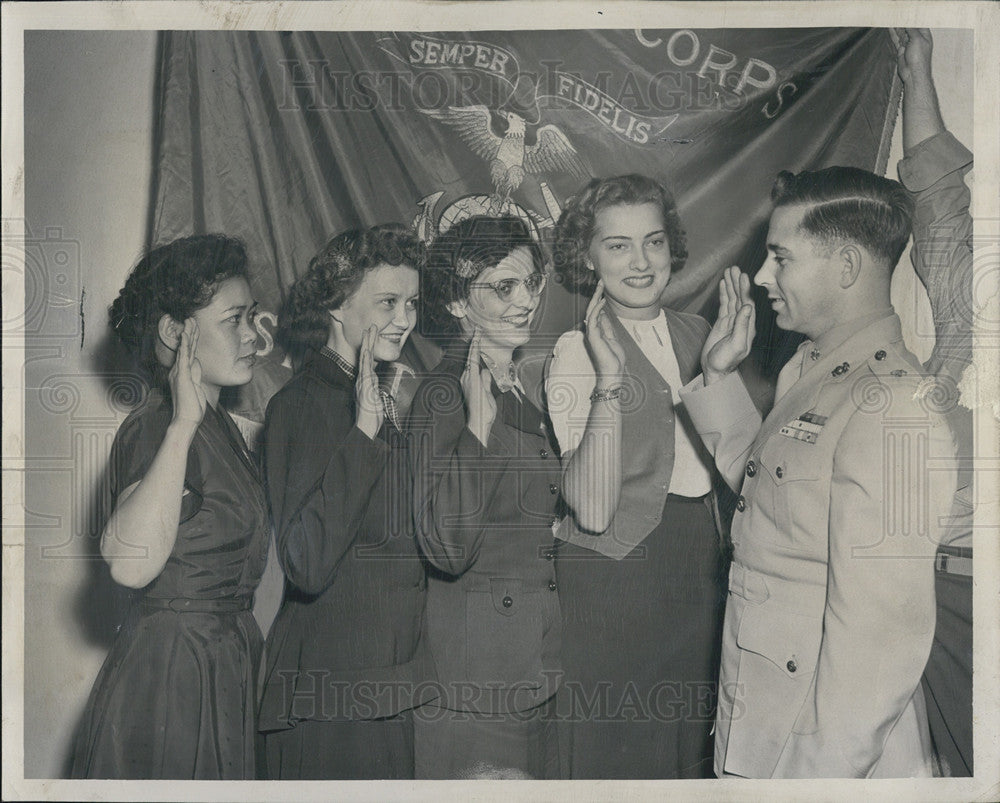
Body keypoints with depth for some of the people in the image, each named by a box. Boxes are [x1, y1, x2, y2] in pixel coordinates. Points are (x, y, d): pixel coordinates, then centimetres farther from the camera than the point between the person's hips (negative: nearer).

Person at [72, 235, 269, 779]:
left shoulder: (218, 422, 11)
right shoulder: (157, 428, -19)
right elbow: (131, 563, -37)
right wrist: (183, 422, -34)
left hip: (223, 666, 10)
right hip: (170, 669, -10)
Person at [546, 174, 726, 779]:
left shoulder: (700, 335, 6)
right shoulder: (576, 351, -9)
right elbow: (592, 511, -22)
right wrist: (610, 378, -26)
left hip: (702, 564, 5)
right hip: (617, 571, -5)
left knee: (696, 752, 15)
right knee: (617, 751, 7)